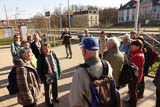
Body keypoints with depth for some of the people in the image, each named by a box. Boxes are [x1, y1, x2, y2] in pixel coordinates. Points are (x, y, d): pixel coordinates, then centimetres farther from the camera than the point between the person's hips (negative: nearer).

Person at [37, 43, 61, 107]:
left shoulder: (53, 54, -8)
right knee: (47, 89, 14)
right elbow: (39, 68, -12)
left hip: (54, 74, 4)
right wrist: (41, 77, -11)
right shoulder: (41, 57, -16)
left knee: (55, 87, 23)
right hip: (47, 76, -3)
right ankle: (48, 101, 38)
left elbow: (58, 63, 1)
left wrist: (59, 72, 2)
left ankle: (55, 97, 49)